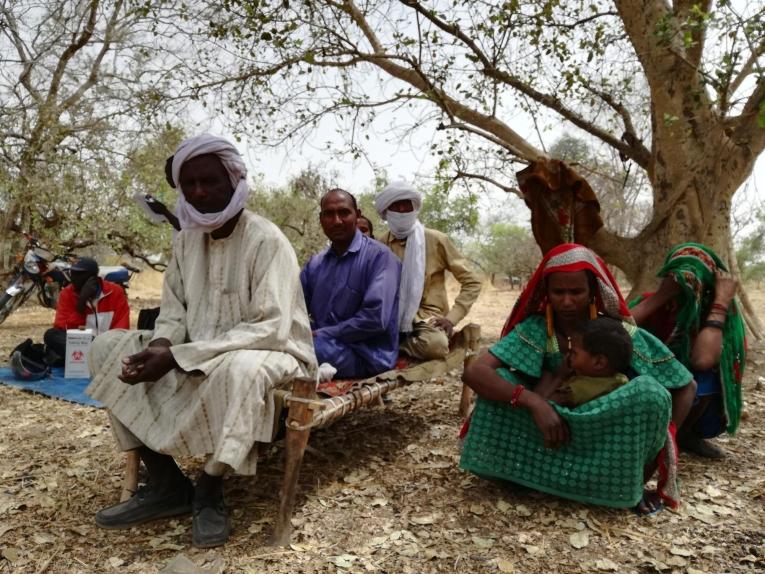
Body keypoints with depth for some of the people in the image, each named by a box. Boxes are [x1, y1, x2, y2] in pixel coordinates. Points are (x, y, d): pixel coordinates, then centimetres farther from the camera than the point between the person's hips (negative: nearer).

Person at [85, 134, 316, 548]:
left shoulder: (266, 240, -17)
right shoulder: (186, 240, 4)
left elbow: (270, 328, -25)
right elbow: (173, 313, 7)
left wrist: (179, 356, -29)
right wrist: (162, 345, -18)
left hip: (268, 353, -7)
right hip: (198, 354, 7)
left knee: (239, 368, -40)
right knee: (109, 348, -5)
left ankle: (209, 490, -12)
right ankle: (165, 484, -4)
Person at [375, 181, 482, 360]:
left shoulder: (436, 240, -2)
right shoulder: (380, 246, 6)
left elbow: (472, 281, 1)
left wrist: (451, 317, -9)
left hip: (427, 317, -1)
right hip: (392, 318, 1)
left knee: (436, 344, -36)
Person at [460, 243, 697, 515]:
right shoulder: (535, 329, -15)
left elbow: (686, 386, -5)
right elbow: (474, 372, -26)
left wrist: (659, 446, -12)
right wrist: (533, 402, -38)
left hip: (604, 441, 1)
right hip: (551, 436, 0)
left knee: (649, 391, -28)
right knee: (498, 380, -25)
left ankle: (630, 483, -7)